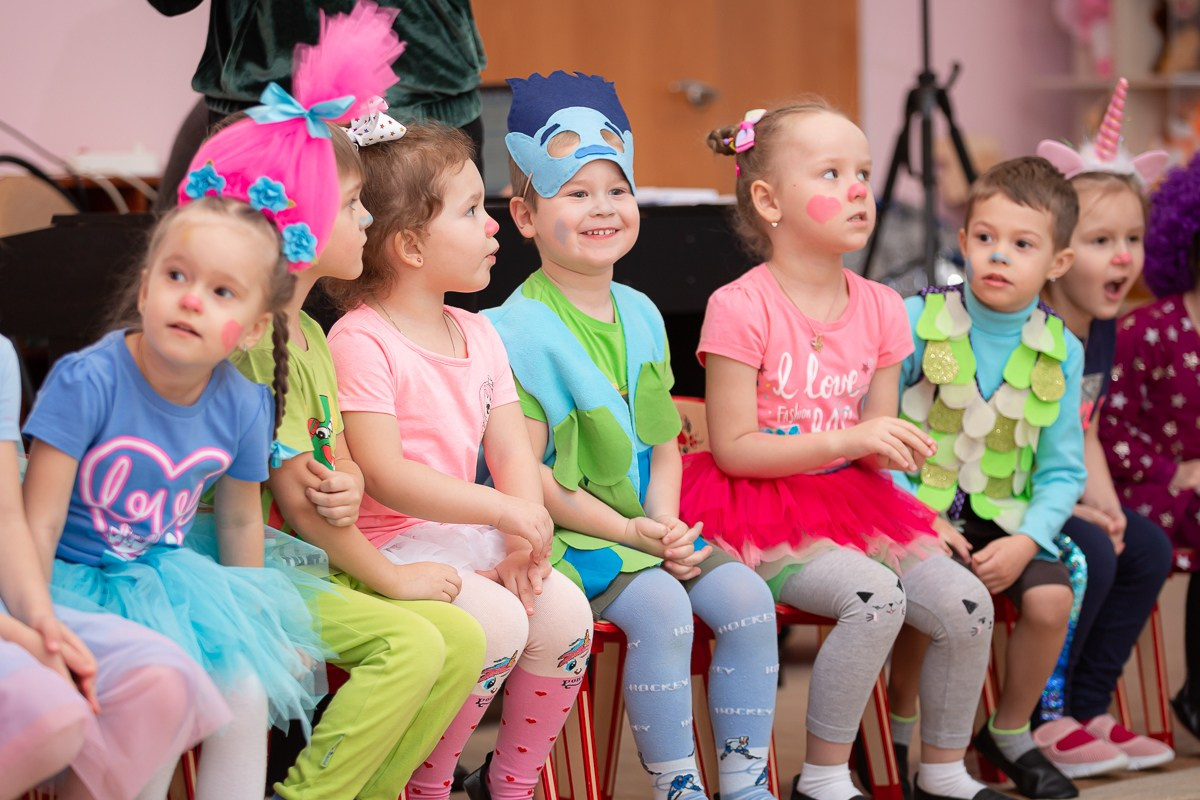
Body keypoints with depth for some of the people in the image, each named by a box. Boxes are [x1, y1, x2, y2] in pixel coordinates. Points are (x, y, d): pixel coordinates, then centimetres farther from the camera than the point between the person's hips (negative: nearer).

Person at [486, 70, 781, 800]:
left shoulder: (641, 315, 11)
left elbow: (665, 441, 14)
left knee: (746, 596, -11)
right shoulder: (519, 329, -12)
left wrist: (665, 519, -5)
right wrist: (626, 530, -16)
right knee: (660, 605, -28)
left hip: (648, 524, 7)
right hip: (566, 533, -7)